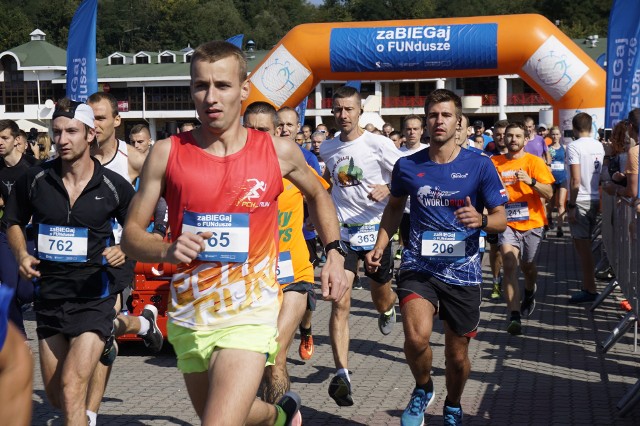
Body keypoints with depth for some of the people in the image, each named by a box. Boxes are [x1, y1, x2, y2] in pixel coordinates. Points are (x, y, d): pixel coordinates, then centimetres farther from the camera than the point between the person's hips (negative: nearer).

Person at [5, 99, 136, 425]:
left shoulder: (114, 186, -6)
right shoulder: (34, 180, -1)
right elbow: (14, 222, 15)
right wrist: (22, 256, -3)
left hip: (93, 297, -4)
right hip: (48, 296, 4)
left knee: (72, 388, -14)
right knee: (54, 393, 15)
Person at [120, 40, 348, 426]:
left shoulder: (279, 152, -3)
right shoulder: (167, 153, -3)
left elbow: (317, 194, 19)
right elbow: (131, 234, 0)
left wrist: (335, 254, 7)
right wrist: (167, 250, -21)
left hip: (250, 313, -3)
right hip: (188, 317, 3)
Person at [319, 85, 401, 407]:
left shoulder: (379, 144, -8)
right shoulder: (327, 148, 5)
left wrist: (388, 189, -25)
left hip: (375, 228, -1)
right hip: (341, 232, 2)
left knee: (380, 298, 17)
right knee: (340, 304, -12)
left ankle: (388, 308, 57)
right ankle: (342, 375, -13)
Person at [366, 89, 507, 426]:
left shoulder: (479, 166, -4)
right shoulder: (407, 166, 1)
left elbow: (501, 219, -1)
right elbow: (394, 207, 20)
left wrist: (481, 220, -22)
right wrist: (380, 247, 12)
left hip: (463, 270, 0)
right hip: (418, 267, 0)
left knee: (457, 354, 11)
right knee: (416, 338, -25)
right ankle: (423, 389, 8)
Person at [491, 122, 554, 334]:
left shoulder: (534, 162, -3)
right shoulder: (494, 163, 3)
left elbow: (549, 193, -10)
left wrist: (531, 181, -26)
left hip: (531, 223, 0)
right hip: (507, 223, 0)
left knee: (527, 266, 15)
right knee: (509, 266, -16)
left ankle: (529, 293, 49)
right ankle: (514, 316, -19)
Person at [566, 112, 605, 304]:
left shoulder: (574, 146, -14)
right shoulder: (599, 146, 8)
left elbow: (575, 180, -19)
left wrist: (571, 205, -15)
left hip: (580, 201, -8)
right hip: (595, 199, 8)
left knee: (582, 245, -3)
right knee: (584, 243, 17)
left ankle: (590, 289, -1)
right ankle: (587, 284, 25)